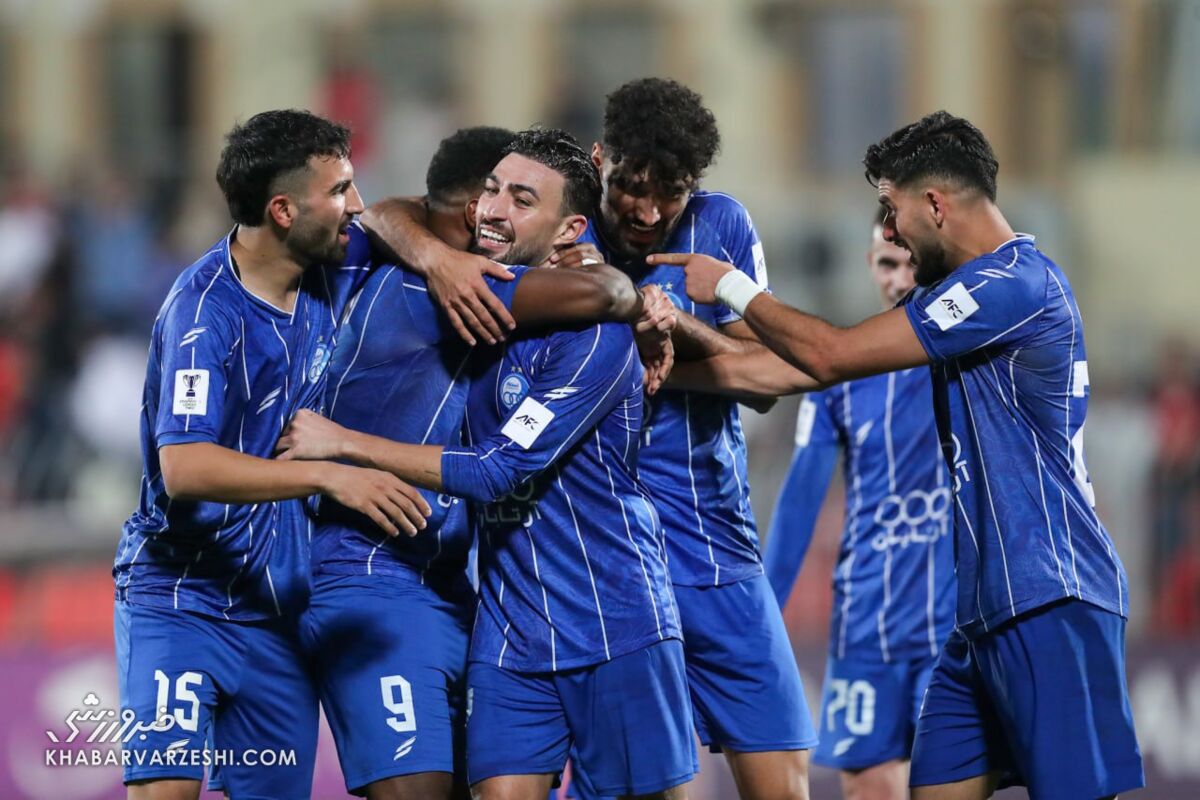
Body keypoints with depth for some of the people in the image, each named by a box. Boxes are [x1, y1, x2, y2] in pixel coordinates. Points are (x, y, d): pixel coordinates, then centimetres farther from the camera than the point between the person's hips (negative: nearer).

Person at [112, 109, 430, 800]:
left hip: (279, 607, 7)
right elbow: (184, 468, -30)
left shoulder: (328, 269, 1)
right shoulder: (205, 309, -19)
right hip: (181, 599, -7)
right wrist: (329, 476, -37)